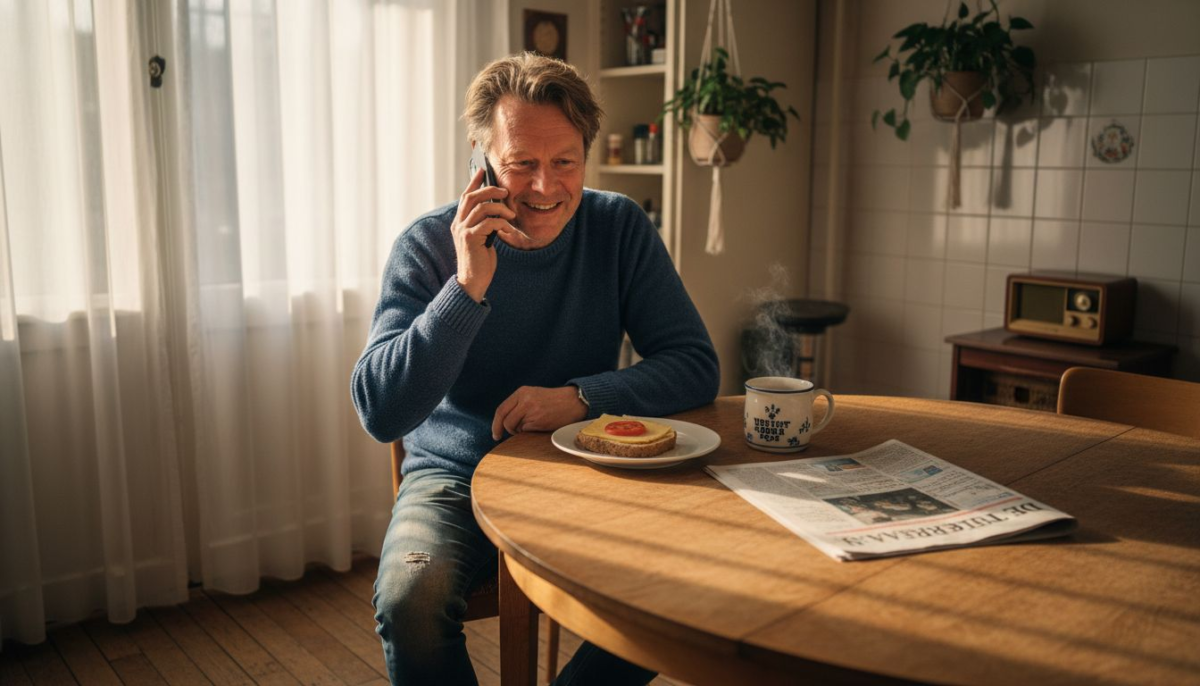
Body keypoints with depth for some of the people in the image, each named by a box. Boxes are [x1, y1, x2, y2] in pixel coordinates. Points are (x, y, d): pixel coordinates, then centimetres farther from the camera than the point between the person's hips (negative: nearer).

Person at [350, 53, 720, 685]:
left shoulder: (620, 229, -4)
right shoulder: (427, 247, -11)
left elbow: (696, 367, -6)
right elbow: (380, 414, -20)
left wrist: (580, 397, -23)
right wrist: (469, 285, -30)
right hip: (456, 477, -2)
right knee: (410, 599, -30)